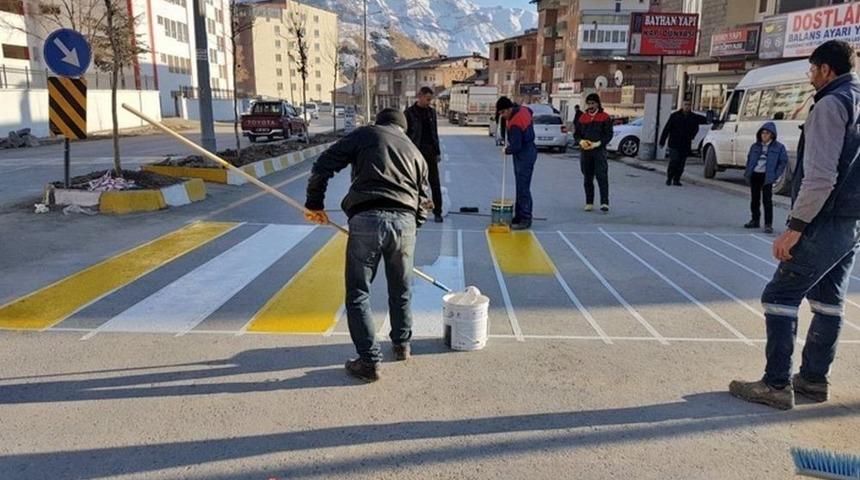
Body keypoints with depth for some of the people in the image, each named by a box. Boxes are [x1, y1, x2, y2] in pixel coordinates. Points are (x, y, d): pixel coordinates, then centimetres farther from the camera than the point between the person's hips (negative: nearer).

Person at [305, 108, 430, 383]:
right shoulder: (415, 152, 25)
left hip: (366, 219, -4)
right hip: (405, 222, 4)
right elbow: (422, 203, 22)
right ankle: (402, 345, 40)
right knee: (401, 291, 23)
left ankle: (370, 362, 11)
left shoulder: (365, 135, 14)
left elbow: (323, 166, 6)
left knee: (358, 294, 9)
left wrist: (315, 203, 15)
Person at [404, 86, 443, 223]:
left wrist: (437, 151, 11)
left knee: (435, 183, 1)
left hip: (430, 151, 4)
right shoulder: (409, 113, -4)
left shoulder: (431, 111, 10)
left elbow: (435, 133, 15)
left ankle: (437, 212, 7)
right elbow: (405, 134, -4)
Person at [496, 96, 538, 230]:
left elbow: (515, 146, -23)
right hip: (528, 151, 10)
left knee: (523, 188, -8)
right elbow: (530, 112, 27)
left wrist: (506, 150, -3)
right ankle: (519, 216, 21)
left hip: (524, 155, -10)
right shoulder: (523, 109, 2)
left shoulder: (515, 125, -25)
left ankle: (526, 219, -4)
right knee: (520, 186, 14)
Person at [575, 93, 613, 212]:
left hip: (599, 151, -4)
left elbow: (609, 134, -3)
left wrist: (597, 143, -16)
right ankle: (589, 203, 16)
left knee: (602, 177, -11)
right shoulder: (583, 118, 13)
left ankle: (604, 203, -13)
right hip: (585, 152, 4)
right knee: (587, 179, 8)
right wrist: (581, 141, -8)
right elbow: (577, 134, 14)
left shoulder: (604, 117, 1)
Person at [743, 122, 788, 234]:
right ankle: (755, 221, 23)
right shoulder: (755, 146, 10)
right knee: (755, 199, 12)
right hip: (754, 175, 5)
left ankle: (768, 224, -6)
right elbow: (749, 159, 19)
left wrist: (776, 175, -6)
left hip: (767, 176, -4)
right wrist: (747, 172, 8)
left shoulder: (779, 147, 0)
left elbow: (783, 161, 2)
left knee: (767, 200, -8)